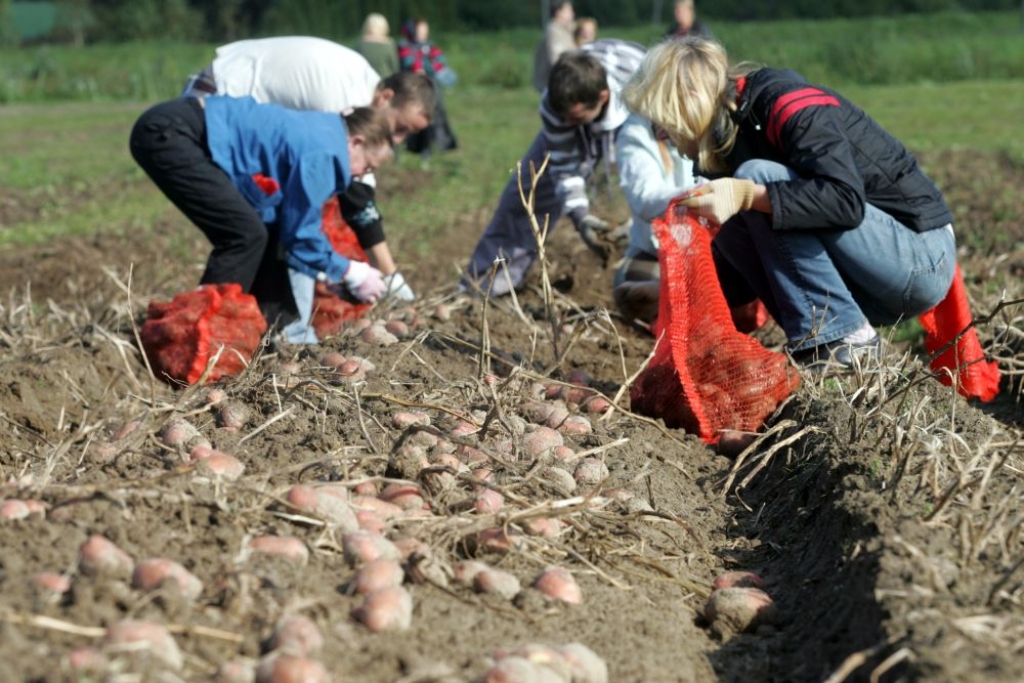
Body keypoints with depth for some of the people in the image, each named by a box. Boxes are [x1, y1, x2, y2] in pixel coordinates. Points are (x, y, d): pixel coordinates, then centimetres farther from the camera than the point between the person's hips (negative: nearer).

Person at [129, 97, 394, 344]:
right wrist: (352, 274, 4)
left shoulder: (314, 136, 17)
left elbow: (294, 223, 24)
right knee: (246, 235, -12)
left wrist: (340, 273, 27)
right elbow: (301, 234, -9)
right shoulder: (321, 153, -14)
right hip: (168, 133, -11)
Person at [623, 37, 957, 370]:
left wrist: (746, 195, -33)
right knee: (732, 231, -1)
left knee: (759, 178, -21)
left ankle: (843, 339, -18)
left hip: (922, 256, -8)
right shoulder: (732, 135, 10)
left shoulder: (785, 103, -16)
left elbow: (847, 200, -31)